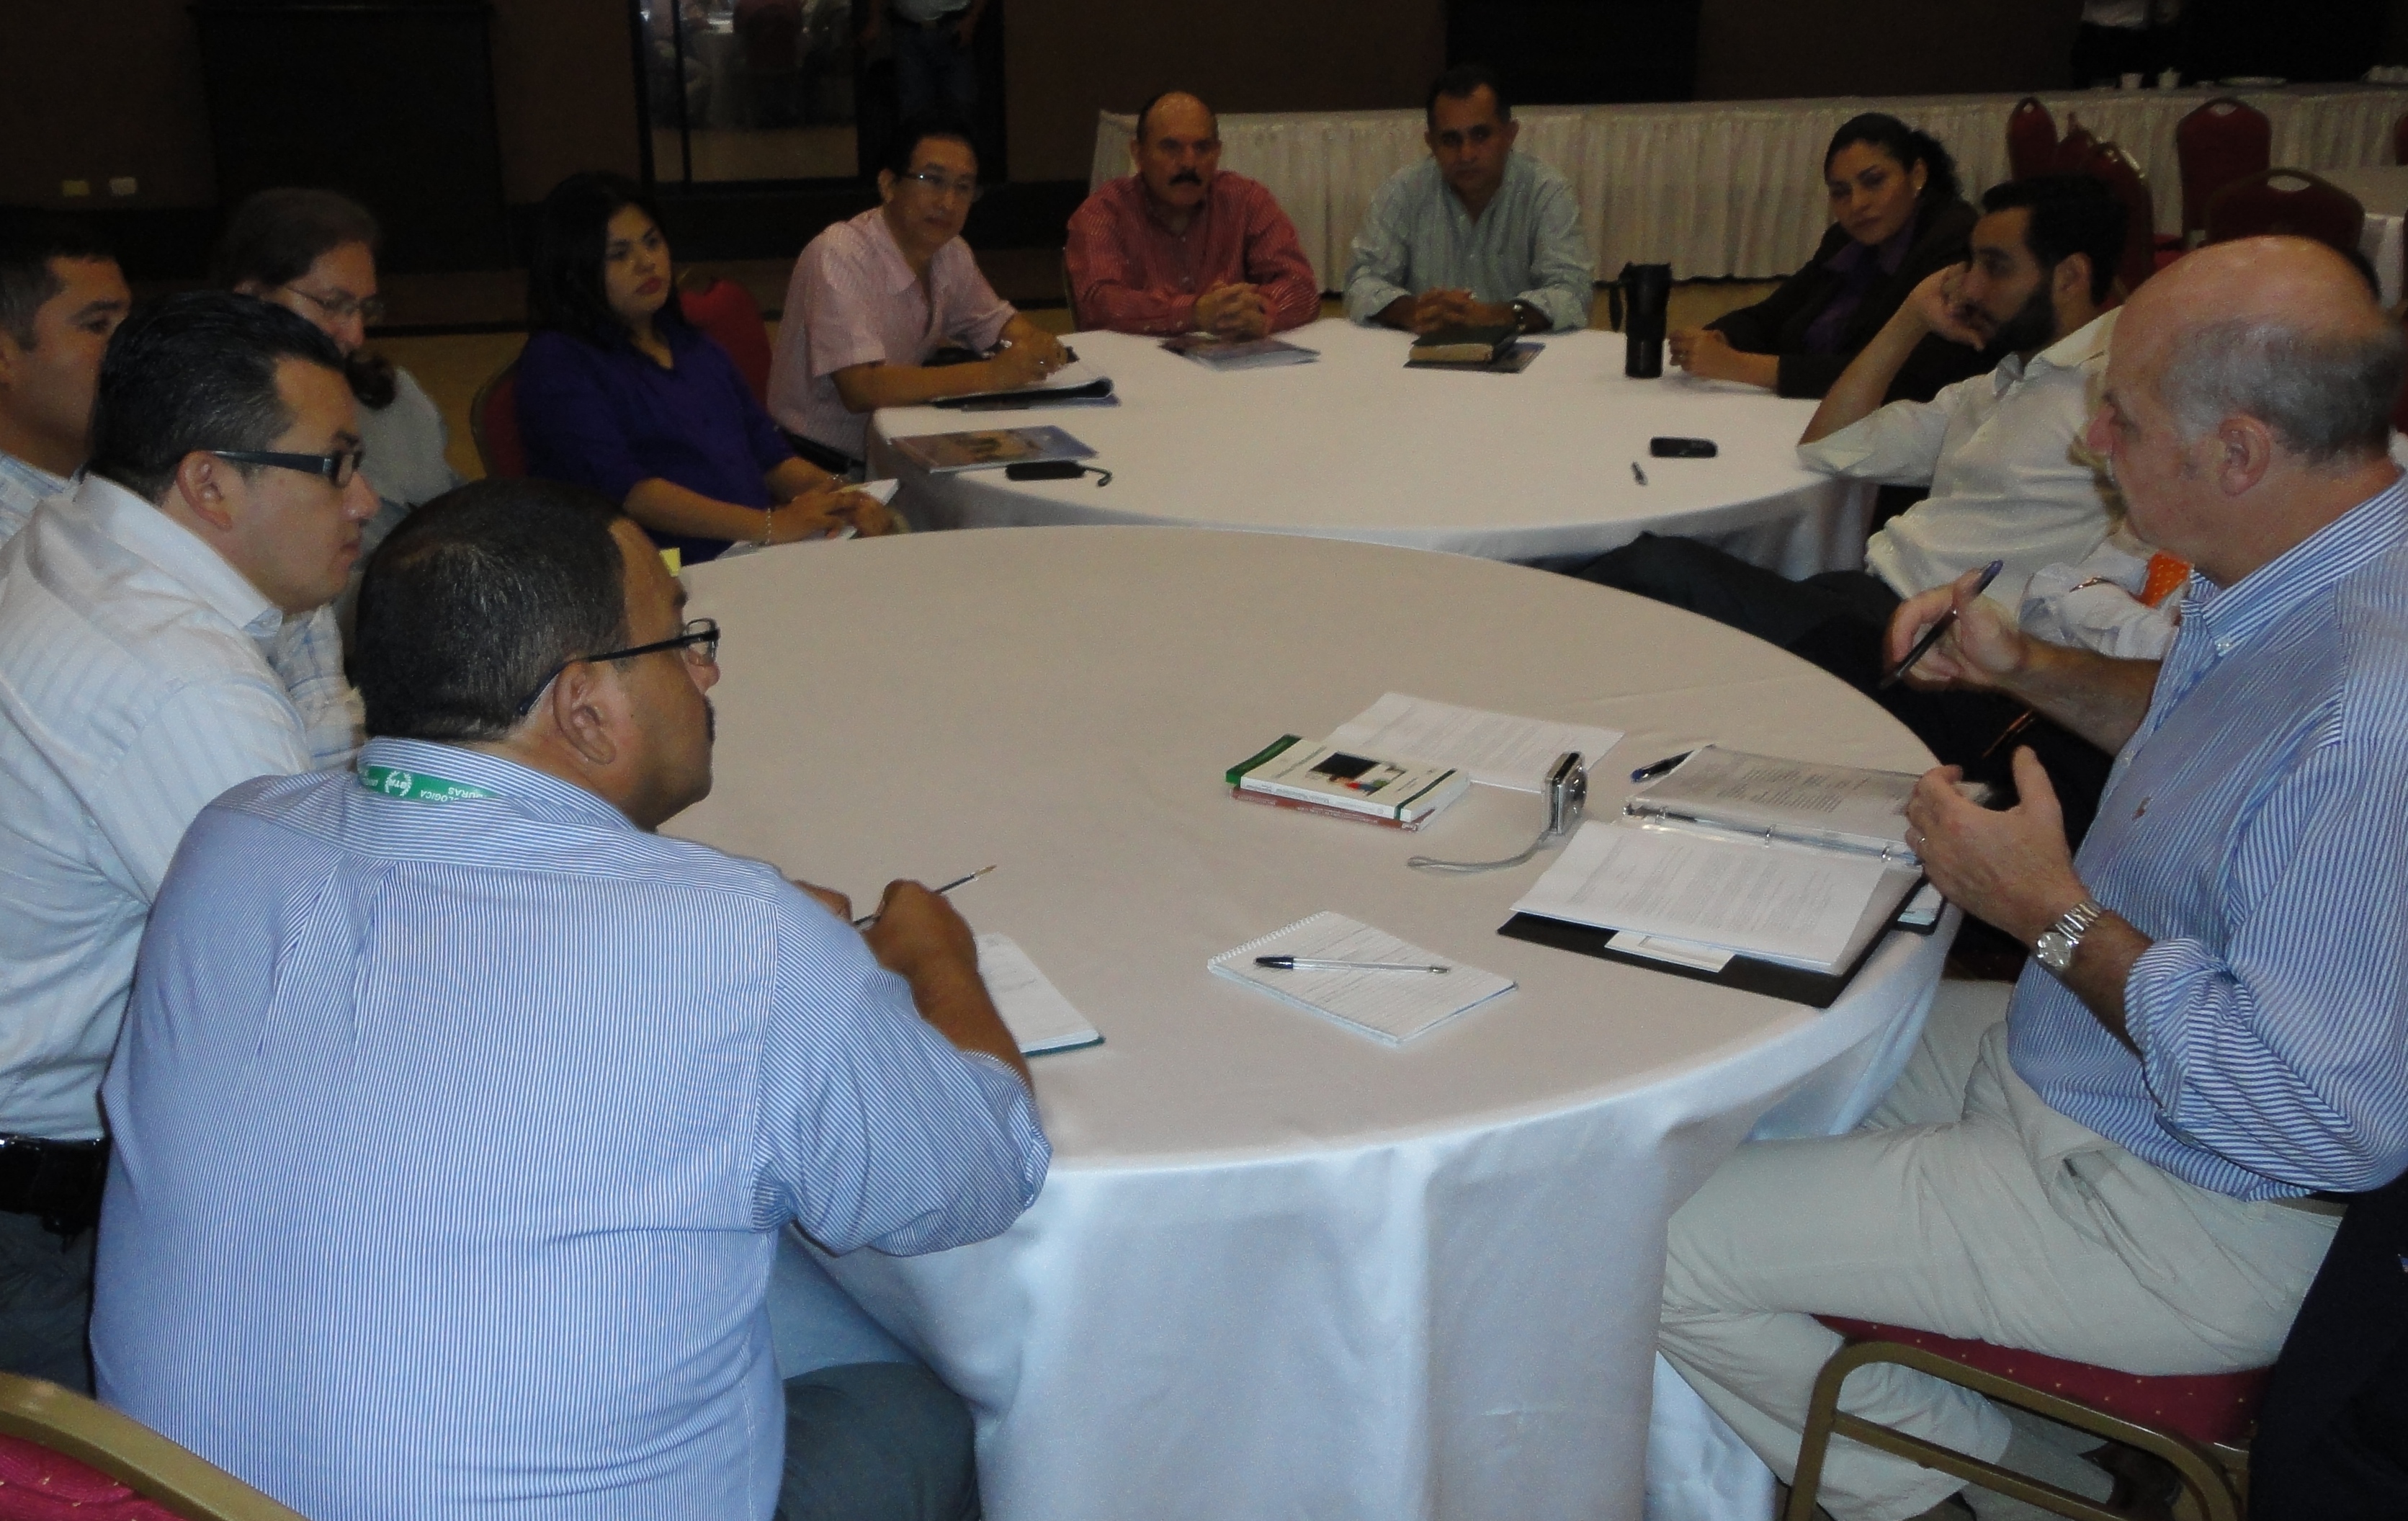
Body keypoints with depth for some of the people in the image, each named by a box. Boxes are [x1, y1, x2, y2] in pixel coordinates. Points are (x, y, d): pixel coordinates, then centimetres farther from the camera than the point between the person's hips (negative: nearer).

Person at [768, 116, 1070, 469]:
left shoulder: (951, 252, 3)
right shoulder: (838, 257, -20)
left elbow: (998, 323, 19)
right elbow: (861, 389, -29)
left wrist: (1037, 345, -6)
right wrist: (991, 374, -31)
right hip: (825, 469, -8)